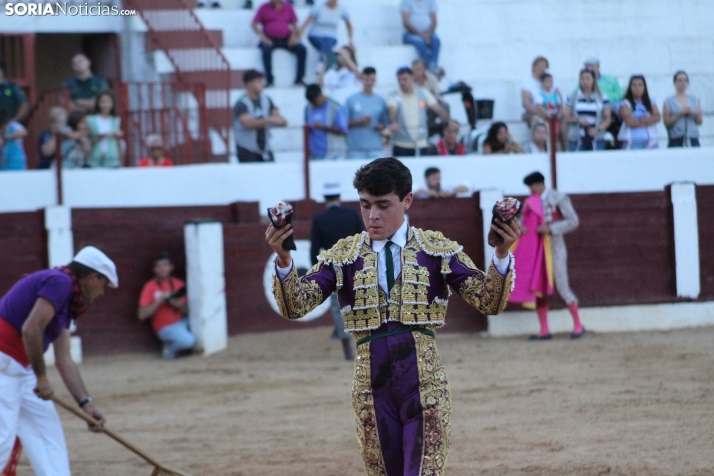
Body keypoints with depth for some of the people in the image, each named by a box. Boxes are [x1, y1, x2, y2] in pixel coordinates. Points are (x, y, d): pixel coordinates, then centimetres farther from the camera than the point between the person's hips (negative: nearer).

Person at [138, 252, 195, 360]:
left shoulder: (178, 284, 6)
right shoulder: (150, 287, -6)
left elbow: (187, 310, 7)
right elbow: (142, 315, -13)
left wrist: (180, 306, -16)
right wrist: (160, 301, -19)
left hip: (183, 321, 5)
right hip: (166, 327, -5)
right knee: (188, 341, -33)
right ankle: (171, 348, 1)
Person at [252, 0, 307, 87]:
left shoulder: (288, 7, 12)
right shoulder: (264, 8, 5)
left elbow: (294, 24, 14)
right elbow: (254, 24, 2)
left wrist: (294, 36, -5)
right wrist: (263, 37, -12)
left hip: (286, 40, 3)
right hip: (270, 40, -3)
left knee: (302, 50, -22)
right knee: (267, 50, -36)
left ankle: (299, 79, -16)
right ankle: (269, 80, -30)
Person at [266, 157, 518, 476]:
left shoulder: (438, 250, 4)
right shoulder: (343, 256, 7)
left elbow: (488, 302, -1)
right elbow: (295, 306, -3)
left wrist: (501, 255, -19)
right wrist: (283, 260, -22)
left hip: (424, 381, -2)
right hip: (371, 383, 2)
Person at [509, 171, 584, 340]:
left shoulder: (558, 199, -7)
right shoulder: (531, 201, 10)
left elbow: (573, 221, -11)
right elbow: (524, 219, 10)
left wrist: (550, 229, -20)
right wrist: (520, 227, -14)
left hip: (554, 247, -6)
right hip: (535, 249, 6)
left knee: (562, 287, -6)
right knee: (538, 288, 3)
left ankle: (578, 325, 9)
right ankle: (544, 331, 7)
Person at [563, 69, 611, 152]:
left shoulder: (602, 98, 7)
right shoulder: (572, 98, 9)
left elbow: (607, 119, 6)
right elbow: (566, 119, 7)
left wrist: (597, 129, -12)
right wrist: (578, 119, -12)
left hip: (596, 141, 0)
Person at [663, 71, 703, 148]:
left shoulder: (695, 100, 13)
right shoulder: (669, 102, 5)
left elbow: (700, 122, 12)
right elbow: (667, 123, -2)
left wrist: (695, 113, -7)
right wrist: (680, 113, -12)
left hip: (693, 140, 3)